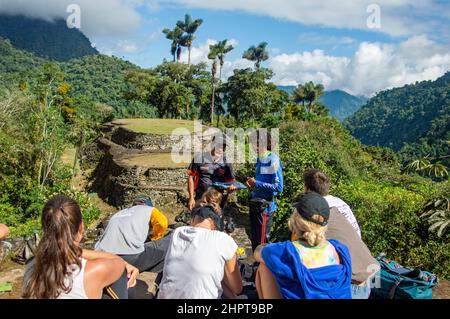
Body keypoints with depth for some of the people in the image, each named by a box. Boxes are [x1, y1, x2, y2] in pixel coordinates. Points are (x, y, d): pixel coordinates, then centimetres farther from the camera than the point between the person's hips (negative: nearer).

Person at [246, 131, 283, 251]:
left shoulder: (273, 160, -18)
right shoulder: (260, 159, 7)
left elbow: (278, 187, -23)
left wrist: (256, 183, -18)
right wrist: (252, 182, 2)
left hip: (265, 205, -8)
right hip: (255, 203, 8)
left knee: (262, 239, 5)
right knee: (254, 237, 19)